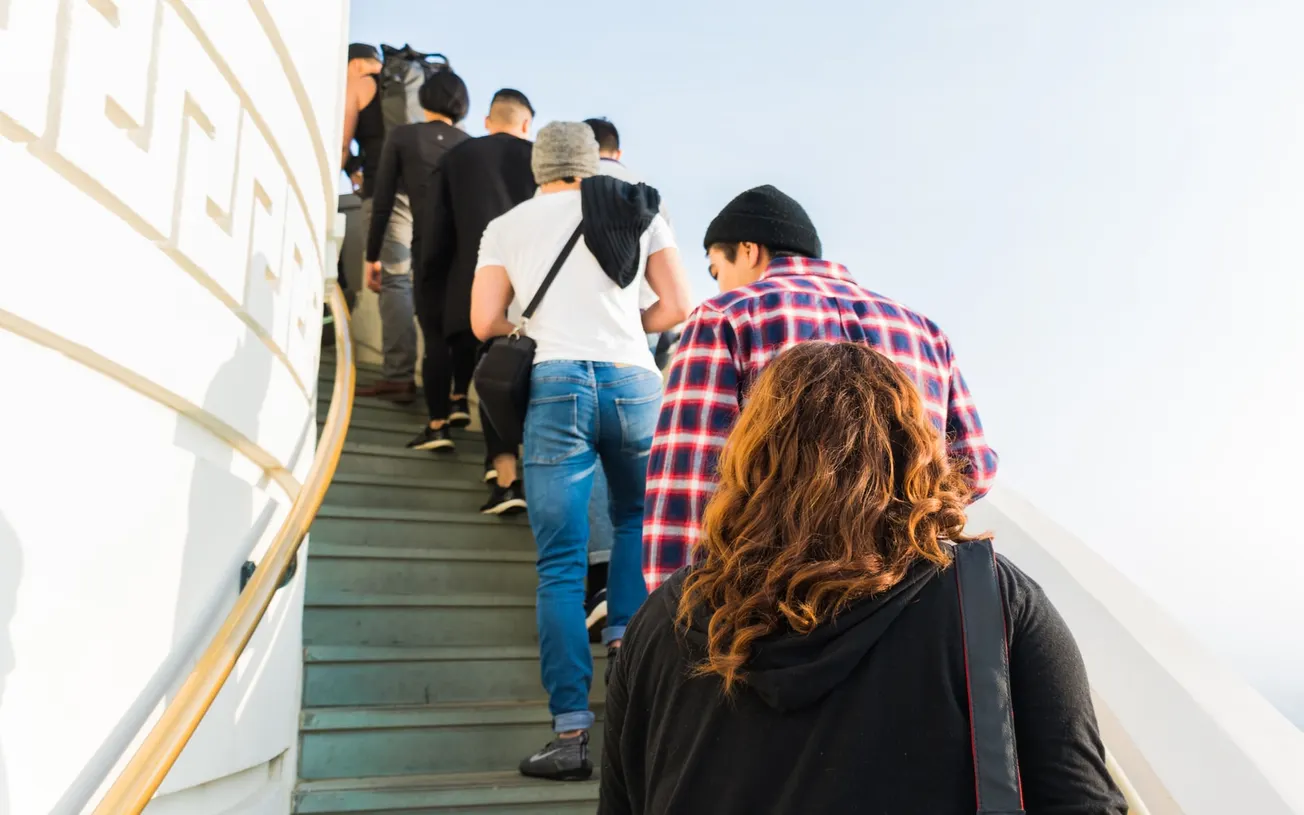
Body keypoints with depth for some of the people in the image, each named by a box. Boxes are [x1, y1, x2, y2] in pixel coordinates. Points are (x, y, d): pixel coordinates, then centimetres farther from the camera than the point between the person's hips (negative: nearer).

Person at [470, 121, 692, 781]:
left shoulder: (505, 227, 14)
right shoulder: (638, 210, 16)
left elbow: (484, 323, 7)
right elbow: (677, 305, 10)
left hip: (558, 384, -1)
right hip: (634, 382, 2)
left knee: (561, 565, -1)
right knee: (636, 521, 26)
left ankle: (572, 732, -3)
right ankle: (622, 639, 9)